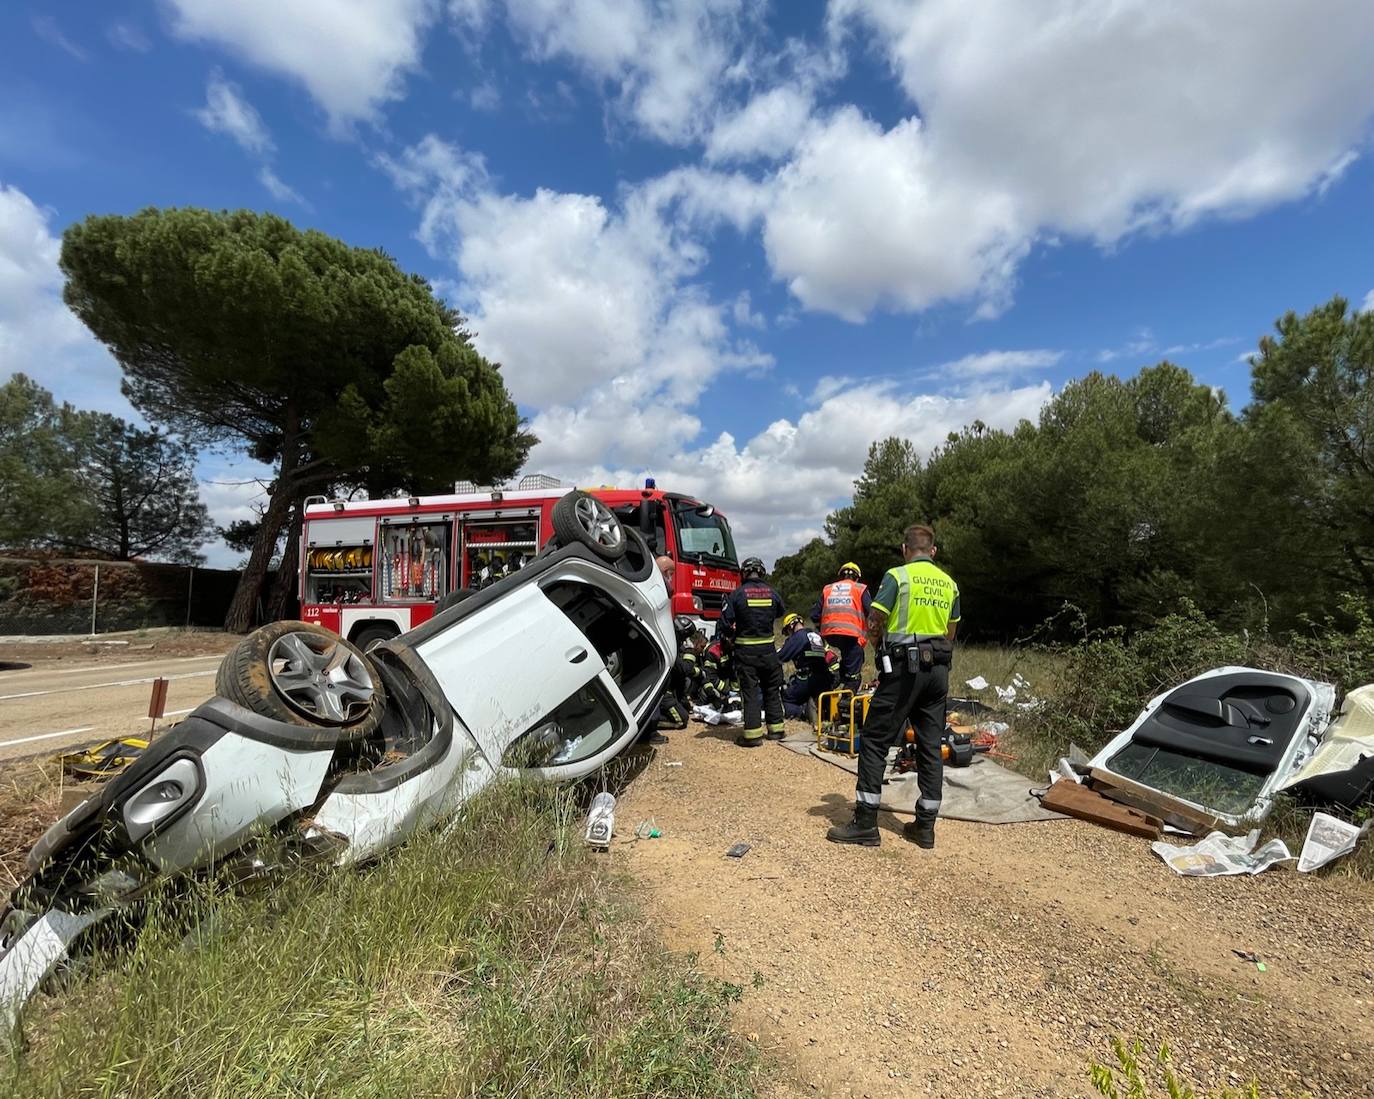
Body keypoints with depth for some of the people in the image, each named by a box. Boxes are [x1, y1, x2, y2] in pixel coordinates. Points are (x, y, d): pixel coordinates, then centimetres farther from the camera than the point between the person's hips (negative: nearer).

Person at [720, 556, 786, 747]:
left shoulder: (737, 594, -10)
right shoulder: (771, 593, 0)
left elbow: (725, 621, -10)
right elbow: (780, 611, 17)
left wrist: (732, 635, 9)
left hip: (745, 650, -3)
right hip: (768, 649, 3)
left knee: (750, 690, 2)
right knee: (772, 688, 16)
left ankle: (753, 733, 1)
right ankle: (775, 728, 23)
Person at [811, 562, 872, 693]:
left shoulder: (827, 589, 20)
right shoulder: (860, 588, 10)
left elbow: (815, 615, 17)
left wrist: (821, 628, 32)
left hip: (829, 635, 4)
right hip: (852, 634, -4)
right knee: (853, 676, 3)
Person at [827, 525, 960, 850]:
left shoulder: (897, 576, -7)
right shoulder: (949, 583, 12)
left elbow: (874, 625, -10)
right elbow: (950, 634, 16)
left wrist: (882, 651, 7)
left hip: (904, 668, -6)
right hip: (939, 669, 6)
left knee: (874, 740, 0)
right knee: (931, 746, 11)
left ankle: (865, 824, 1)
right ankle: (925, 826, 18)